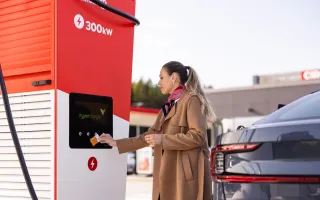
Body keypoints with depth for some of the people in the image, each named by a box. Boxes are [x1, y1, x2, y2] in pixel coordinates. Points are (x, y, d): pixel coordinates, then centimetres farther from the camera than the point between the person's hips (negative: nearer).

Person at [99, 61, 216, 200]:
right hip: (168, 175, 8)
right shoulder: (168, 106, 22)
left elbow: (198, 136, -15)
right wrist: (116, 143, 25)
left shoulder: (191, 100, -4)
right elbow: (149, 136, 25)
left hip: (187, 174, -8)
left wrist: (163, 139, -15)